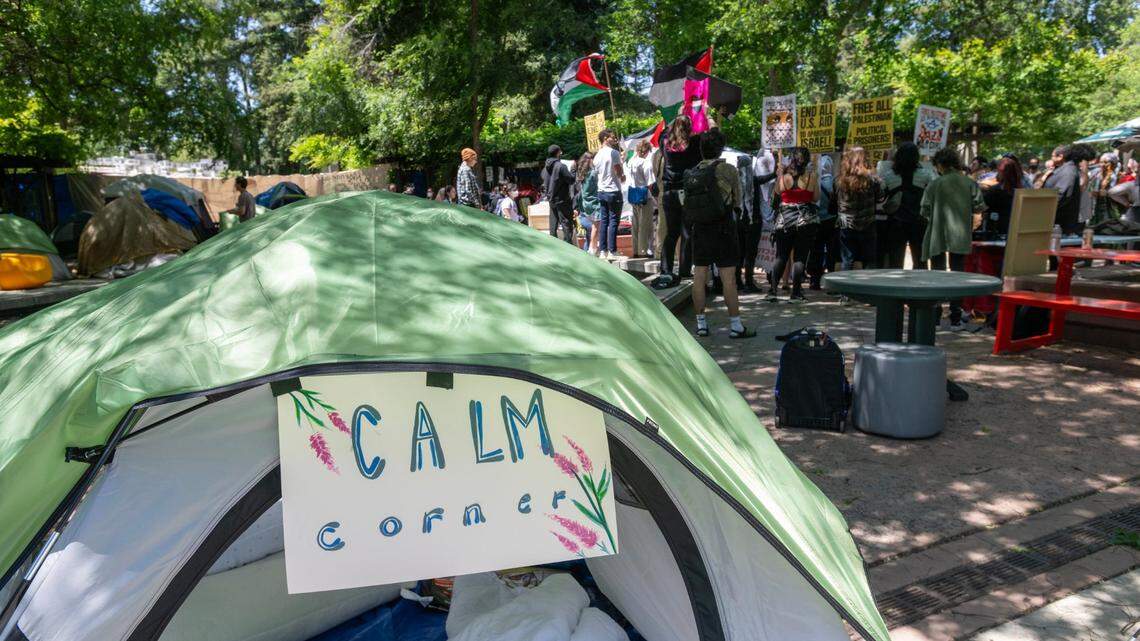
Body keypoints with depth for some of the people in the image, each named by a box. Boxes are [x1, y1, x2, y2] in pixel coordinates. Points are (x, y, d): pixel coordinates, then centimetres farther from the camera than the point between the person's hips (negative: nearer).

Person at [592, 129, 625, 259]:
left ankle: (602, 251, 9)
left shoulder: (597, 155, 12)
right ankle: (612, 251, -5)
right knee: (613, 222, -4)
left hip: (601, 191, 7)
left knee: (604, 221, 9)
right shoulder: (613, 152, -11)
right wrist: (623, 177, 9)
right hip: (613, 191, -7)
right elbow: (620, 173, -13)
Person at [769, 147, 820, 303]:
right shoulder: (812, 176, -5)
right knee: (800, 257, 1)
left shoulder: (784, 175, -3)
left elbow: (778, 192, 10)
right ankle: (795, 294, 1)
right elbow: (816, 198, 2)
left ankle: (772, 290, 6)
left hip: (784, 219, 1)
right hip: (806, 220, -1)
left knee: (781, 256, 9)